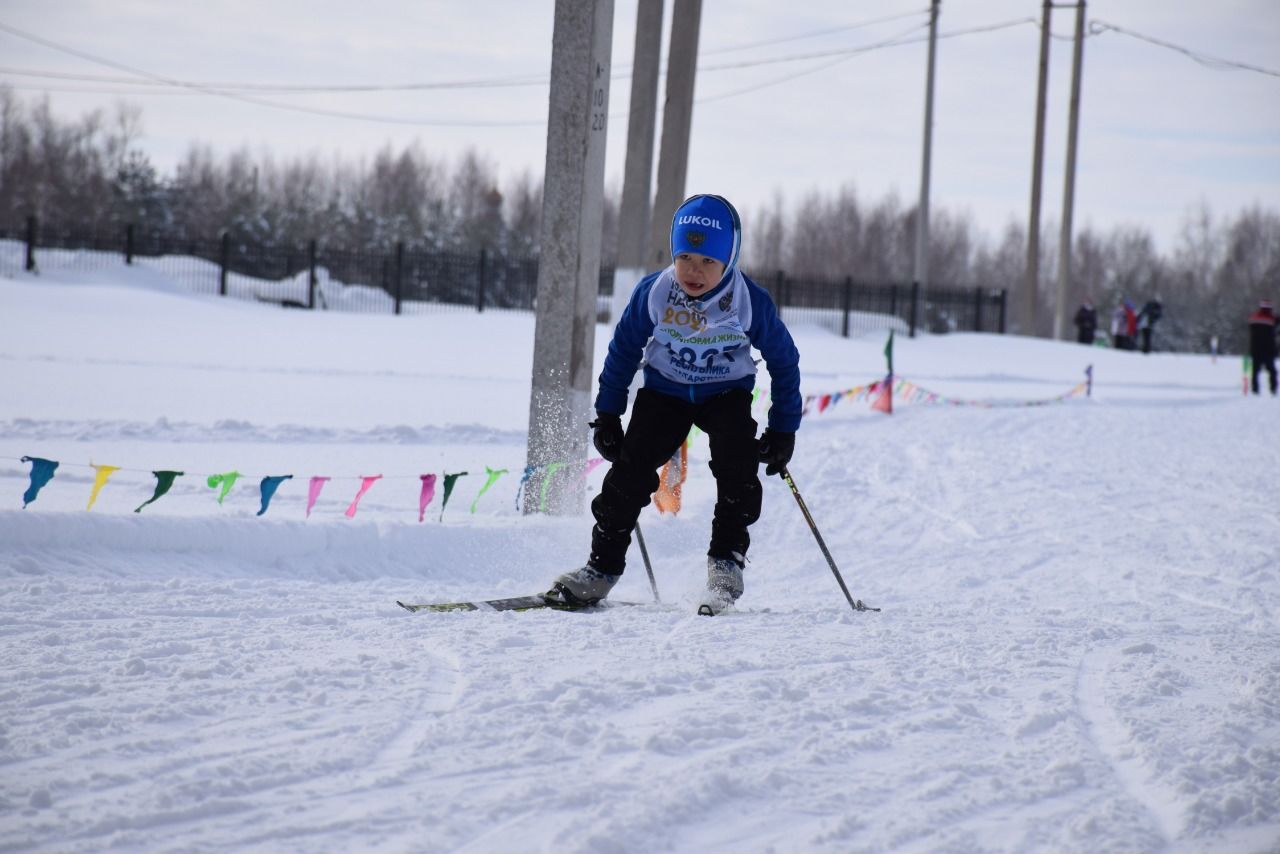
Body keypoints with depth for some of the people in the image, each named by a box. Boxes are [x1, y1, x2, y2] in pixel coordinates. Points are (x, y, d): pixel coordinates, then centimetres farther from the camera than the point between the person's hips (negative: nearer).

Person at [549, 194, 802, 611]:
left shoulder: (752, 302, -21)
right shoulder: (653, 293, -18)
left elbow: (784, 361, -6)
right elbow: (623, 350, -2)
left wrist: (783, 430, -6)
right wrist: (607, 415, 0)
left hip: (726, 394, -1)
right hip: (664, 390, 1)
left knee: (737, 465, -26)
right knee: (632, 469, -15)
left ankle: (726, 559, -9)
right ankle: (603, 566, -5)